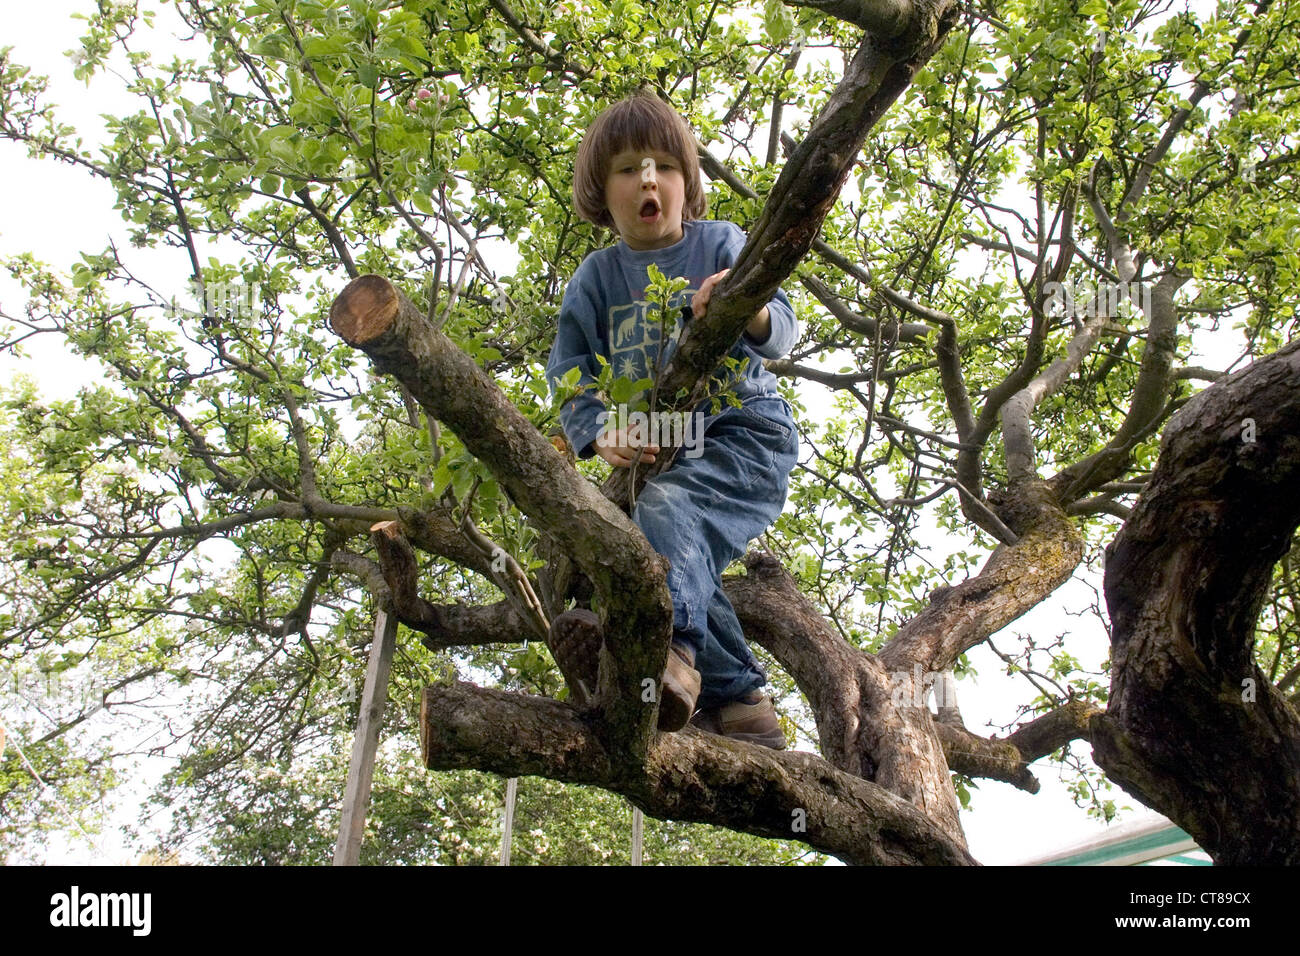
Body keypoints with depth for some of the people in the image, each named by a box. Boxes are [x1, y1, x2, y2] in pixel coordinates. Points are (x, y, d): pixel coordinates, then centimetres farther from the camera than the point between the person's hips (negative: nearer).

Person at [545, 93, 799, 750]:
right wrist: (600, 432, -18)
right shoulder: (597, 277, 9)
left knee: (667, 505, -33)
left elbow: (783, 331, -10)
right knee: (688, 557, -15)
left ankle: (666, 640, -52)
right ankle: (737, 700, -5)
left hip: (744, 434, -4)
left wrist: (753, 314, -36)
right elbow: (569, 369, 3)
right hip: (657, 451, 5)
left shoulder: (722, 245, 0)